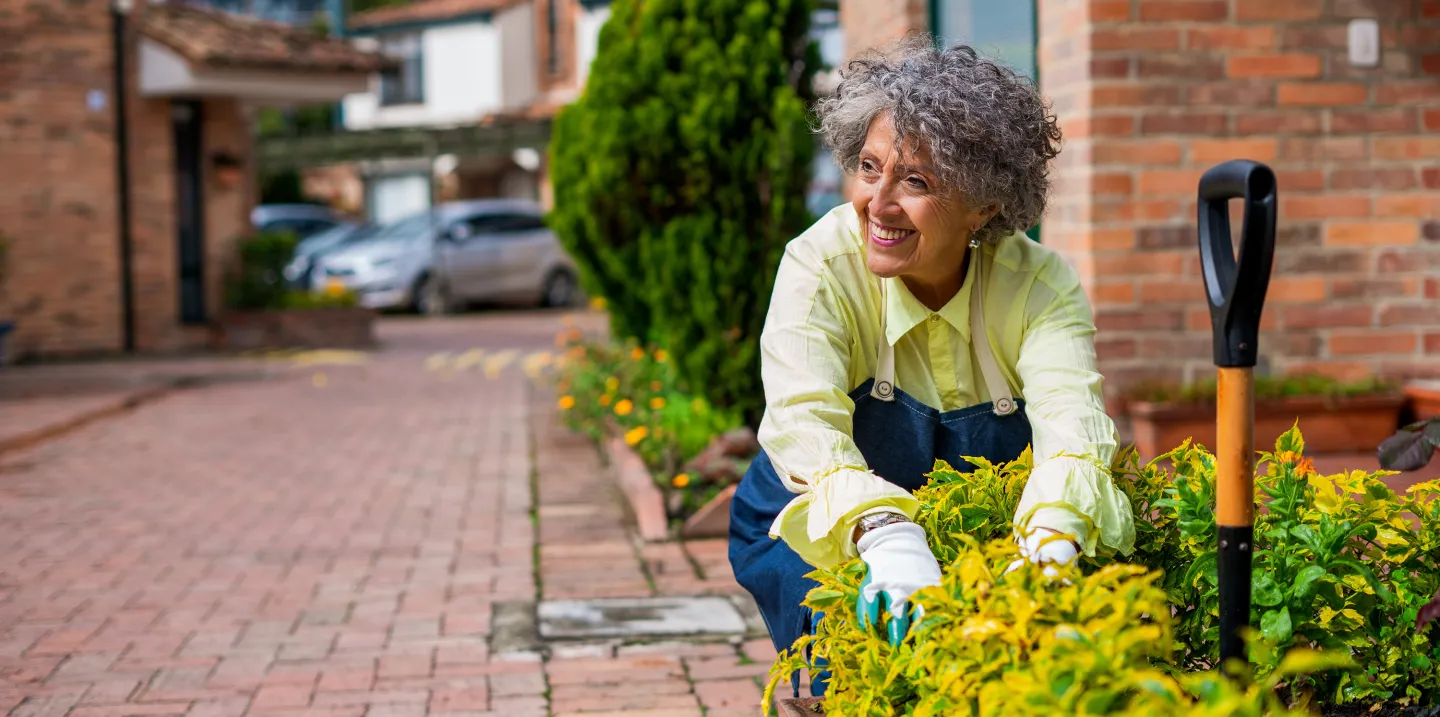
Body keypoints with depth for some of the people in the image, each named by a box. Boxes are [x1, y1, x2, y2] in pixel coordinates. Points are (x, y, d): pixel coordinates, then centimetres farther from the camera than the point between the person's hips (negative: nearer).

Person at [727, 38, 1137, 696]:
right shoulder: (821, 265, -22)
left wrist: (1051, 543, -57)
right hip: (823, 536, -1)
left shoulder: (1042, 285, -18)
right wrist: (885, 532, -57)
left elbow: (1070, 417, -35)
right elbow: (803, 420, -36)